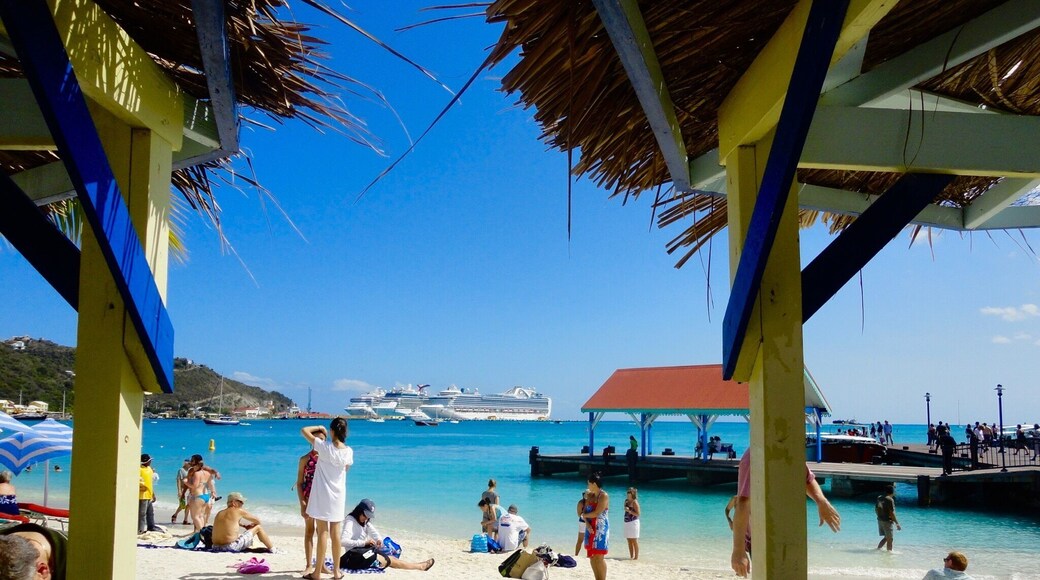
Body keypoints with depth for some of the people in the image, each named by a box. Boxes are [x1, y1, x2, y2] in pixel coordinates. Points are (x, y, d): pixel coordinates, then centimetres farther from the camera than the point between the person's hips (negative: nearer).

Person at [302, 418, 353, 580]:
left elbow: (304, 430, -6)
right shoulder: (348, 451, -4)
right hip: (338, 495, 3)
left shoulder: (324, 446, -14)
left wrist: (319, 427, 9)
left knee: (323, 532, -1)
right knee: (335, 533, 10)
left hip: (322, 494, -3)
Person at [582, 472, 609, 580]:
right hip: (590, 529, 7)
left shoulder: (603, 496, -11)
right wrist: (587, 523, -11)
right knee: (592, 557, 8)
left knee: (599, 557, -8)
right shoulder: (590, 495, 13)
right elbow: (585, 512, 7)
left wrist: (585, 515, -2)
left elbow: (596, 513, -18)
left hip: (600, 529, -7)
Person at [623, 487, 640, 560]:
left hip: (633, 523, -8)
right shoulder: (626, 501, 11)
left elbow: (637, 514, -17)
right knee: (629, 541, 11)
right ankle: (631, 556, 19)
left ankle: (636, 557, 3)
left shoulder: (634, 502, -12)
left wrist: (629, 511, -23)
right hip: (627, 523, 8)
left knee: (634, 541, -3)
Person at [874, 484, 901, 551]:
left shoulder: (879, 498, 7)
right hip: (887, 521, -8)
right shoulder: (890, 500, -16)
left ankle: (878, 549, 18)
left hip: (880, 520, 8)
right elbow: (892, 513, -18)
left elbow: (876, 509, 14)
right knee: (889, 539, 2)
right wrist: (897, 524, -14)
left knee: (886, 537, 19)